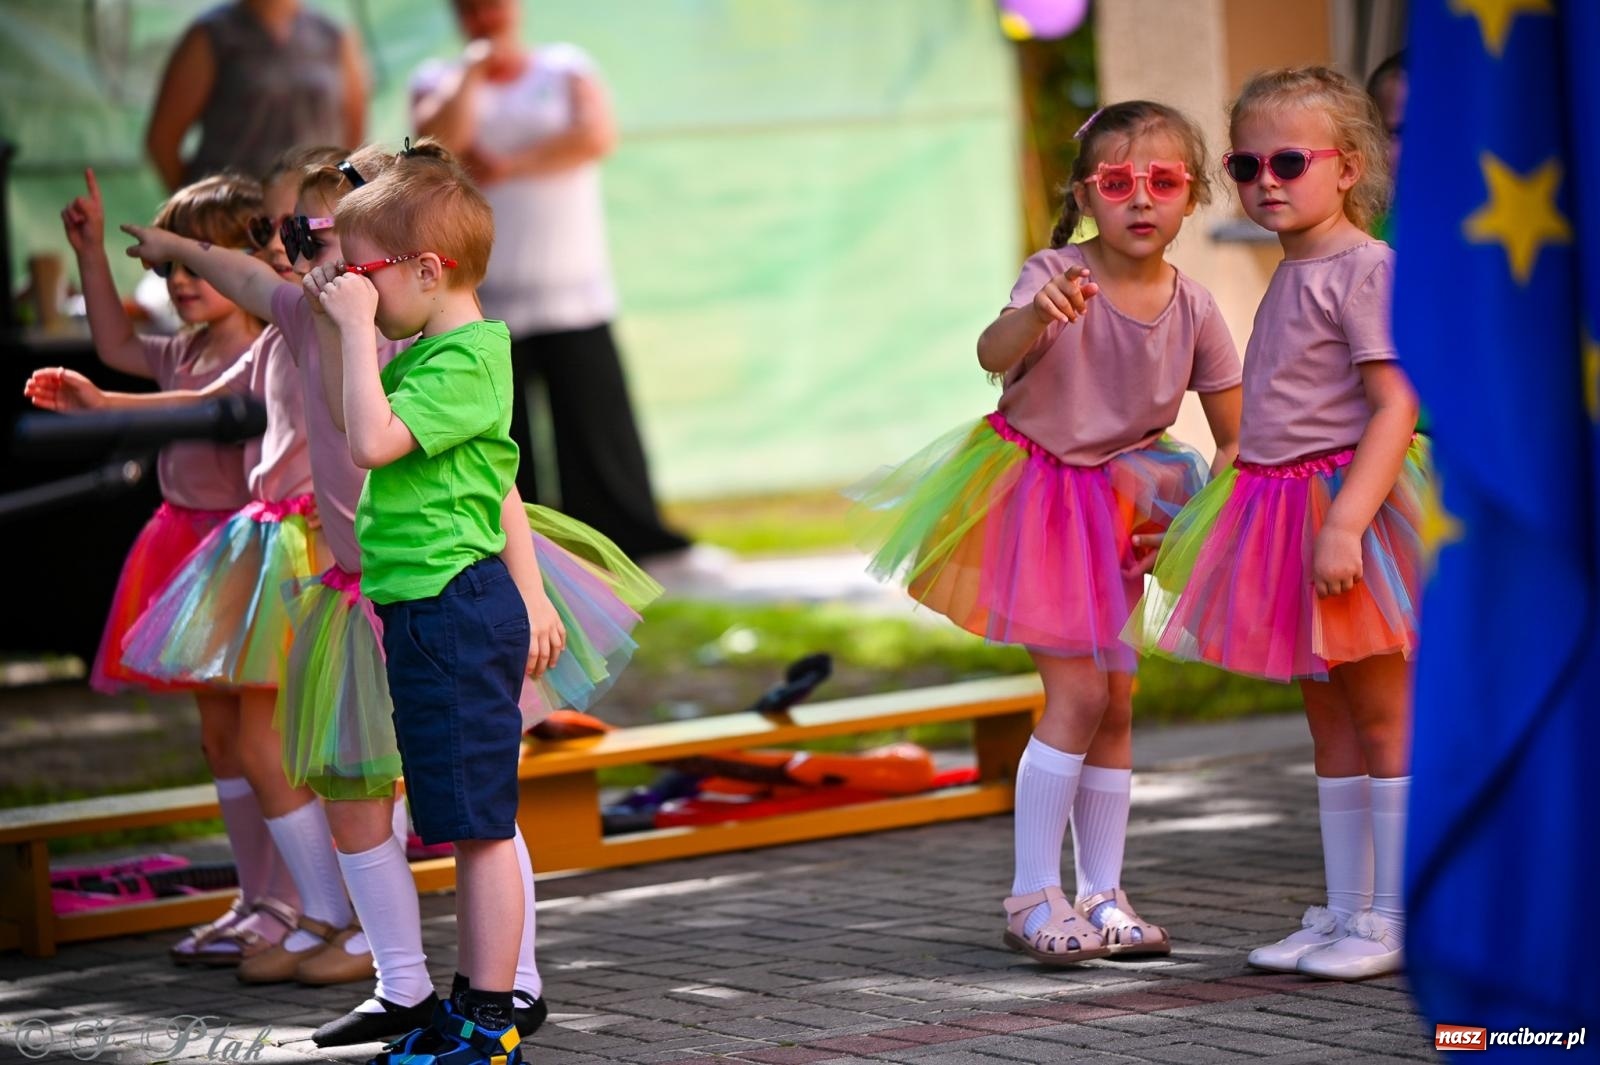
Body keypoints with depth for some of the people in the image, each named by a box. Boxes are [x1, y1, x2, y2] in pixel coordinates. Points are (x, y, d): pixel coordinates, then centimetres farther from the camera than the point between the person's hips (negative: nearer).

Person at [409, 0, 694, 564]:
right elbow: (439, 139, -9)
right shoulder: (439, 79, 11)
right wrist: (474, 73, -8)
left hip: (572, 288, 0)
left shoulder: (566, 67, 11)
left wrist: (508, 166, -9)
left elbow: (596, 136, -7)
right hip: (483, 298, 1)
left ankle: (640, 539, -1)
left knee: (597, 421, -6)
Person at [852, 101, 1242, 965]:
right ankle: (1033, 898, -6)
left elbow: (1236, 438, 4)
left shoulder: (1191, 307, -6)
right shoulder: (1059, 276, -19)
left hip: (1116, 509, 6)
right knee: (1078, 693, -13)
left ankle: (1101, 895, 16)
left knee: (1116, 701, 7)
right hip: (1035, 497, -6)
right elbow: (993, 355, -40)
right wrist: (1036, 316, -61)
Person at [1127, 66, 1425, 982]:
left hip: (1347, 498, -9)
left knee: (1383, 718, -2)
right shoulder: (1292, 276, 14)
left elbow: (1396, 407, -20)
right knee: (1330, 725, 13)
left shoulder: (1365, 268, -13)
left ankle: (1390, 920, 3)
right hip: (1278, 511, 9)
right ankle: (1344, 914, 19)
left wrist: (1345, 523, -27)